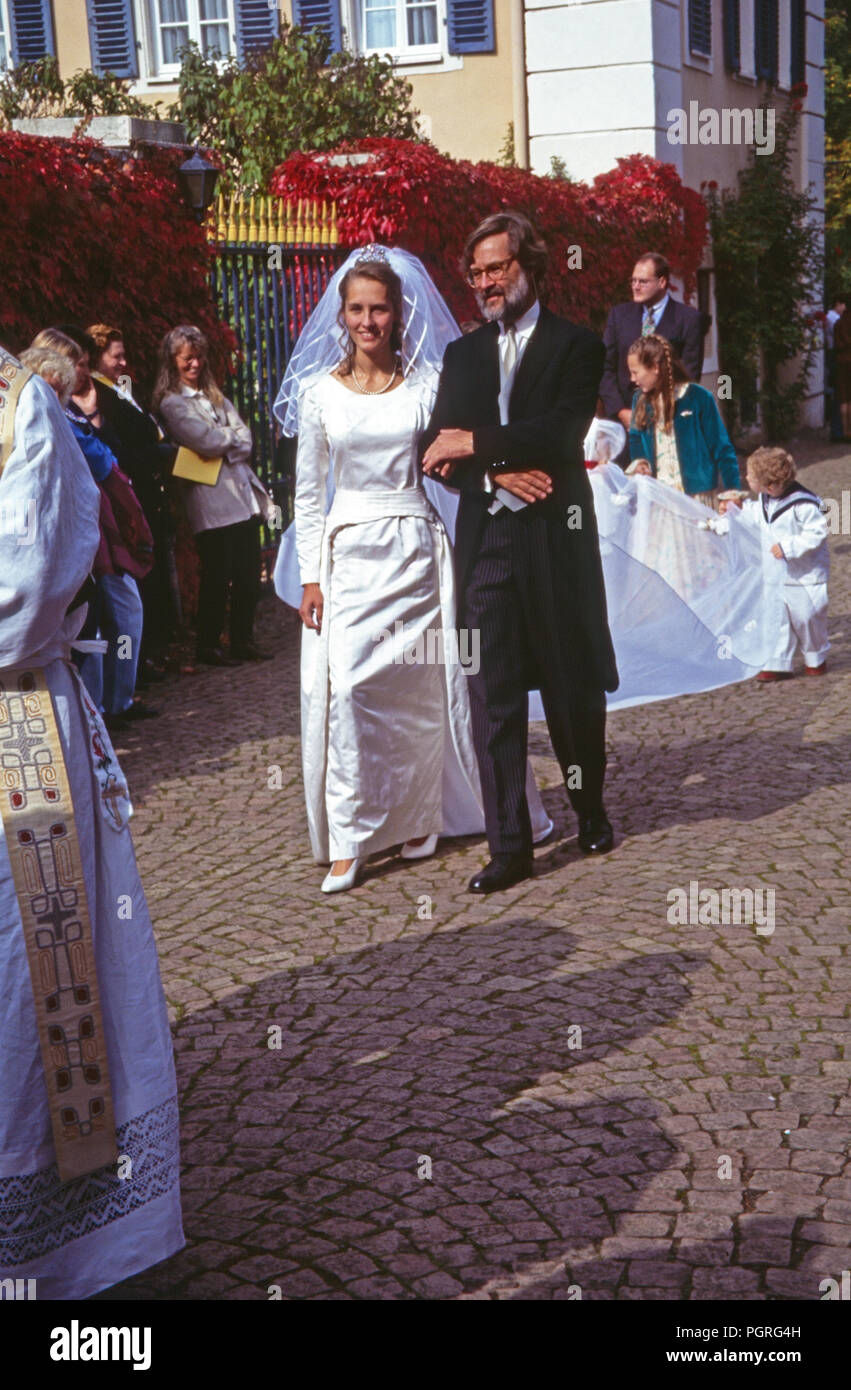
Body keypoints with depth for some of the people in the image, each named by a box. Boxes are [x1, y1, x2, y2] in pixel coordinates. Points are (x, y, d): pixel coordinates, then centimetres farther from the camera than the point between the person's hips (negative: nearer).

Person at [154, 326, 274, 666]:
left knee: (248, 575, 7)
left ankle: (243, 640, 19)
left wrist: (222, 444, -9)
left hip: (243, 494, 6)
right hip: (211, 502, -6)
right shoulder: (171, 403, -2)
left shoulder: (215, 396, 19)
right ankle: (208, 646, 9)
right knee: (217, 577, -3)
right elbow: (206, 441, -14)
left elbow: (245, 440, 9)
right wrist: (232, 436, 3)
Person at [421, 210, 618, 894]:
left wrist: (475, 444, -11)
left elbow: (560, 434, -14)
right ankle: (509, 846, 5)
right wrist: (497, 473, -12)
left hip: (555, 538, -3)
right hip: (485, 543, 3)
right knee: (492, 696, 0)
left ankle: (591, 809, 32)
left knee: (574, 687, 9)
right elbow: (438, 454, 6)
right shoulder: (463, 354, 14)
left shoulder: (575, 345, 1)